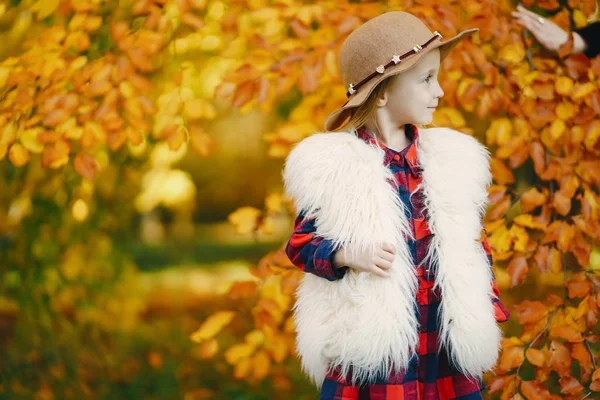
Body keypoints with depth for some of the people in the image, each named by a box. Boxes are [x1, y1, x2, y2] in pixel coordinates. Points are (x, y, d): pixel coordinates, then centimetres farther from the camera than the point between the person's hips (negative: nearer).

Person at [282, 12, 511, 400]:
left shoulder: (452, 160, 8)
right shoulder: (333, 166, -6)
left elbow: (475, 245, 14)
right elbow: (301, 243, -1)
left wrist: (487, 311, 8)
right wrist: (349, 255, -18)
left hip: (447, 341, 4)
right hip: (373, 343, -4)